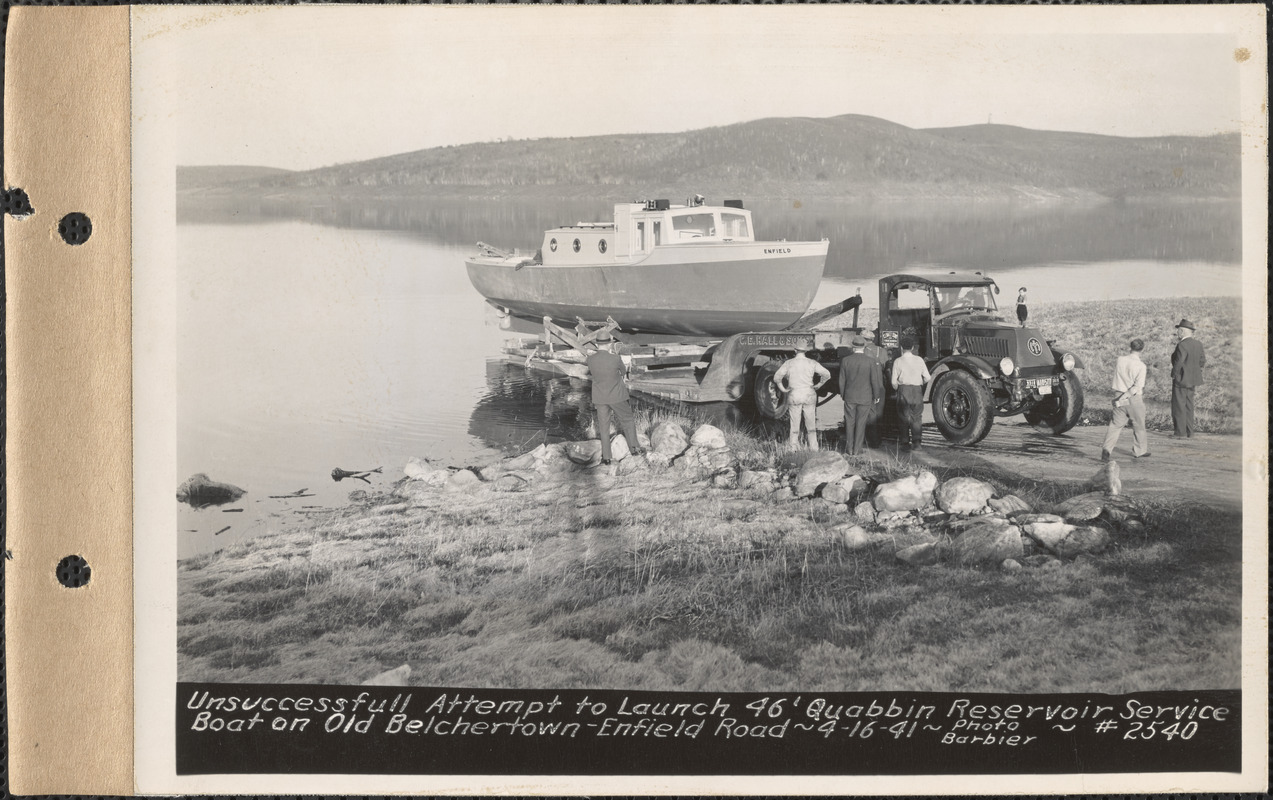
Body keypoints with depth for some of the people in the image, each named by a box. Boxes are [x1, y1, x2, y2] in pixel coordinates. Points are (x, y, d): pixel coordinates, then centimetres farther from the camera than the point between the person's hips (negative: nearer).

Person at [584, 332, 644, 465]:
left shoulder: (591, 359, -10)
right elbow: (623, 371, 1)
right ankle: (634, 448, 24)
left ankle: (606, 456, 12)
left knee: (603, 426, 11)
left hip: (599, 398, 3)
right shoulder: (615, 359, -19)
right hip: (616, 397, -3)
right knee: (627, 420, 17)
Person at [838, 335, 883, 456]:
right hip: (865, 397, -1)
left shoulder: (845, 360, -6)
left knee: (849, 422, 10)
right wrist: (876, 395, 7)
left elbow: (842, 380, 1)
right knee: (861, 423, 7)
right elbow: (874, 380, -5)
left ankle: (849, 448, 13)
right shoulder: (870, 361, -10)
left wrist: (842, 394, 15)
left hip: (849, 396, 1)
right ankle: (857, 449, 9)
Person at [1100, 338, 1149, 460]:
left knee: (1116, 424, 6)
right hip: (1135, 400, -3)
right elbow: (1137, 386, -21)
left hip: (1119, 394, 3)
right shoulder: (1140, 366, -14)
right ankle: (1139, 451, 27)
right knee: (1138, 425, 15)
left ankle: (1107, 448, -11)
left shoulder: (1120, 360, -2)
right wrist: (1125, 396, -19)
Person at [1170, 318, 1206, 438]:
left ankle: (1180, 432, 0)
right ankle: (1189, 431, 18)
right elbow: (1202, 361, 10)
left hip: (1181, 379, -8)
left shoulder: (1182, 345, -21)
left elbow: (1178, 362, -22)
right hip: (1192, 380, 8)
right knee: (1188, 406, 15)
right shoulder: (1198, 344, 5)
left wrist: (1174, 375, -8)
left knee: (1179, 406, -1)